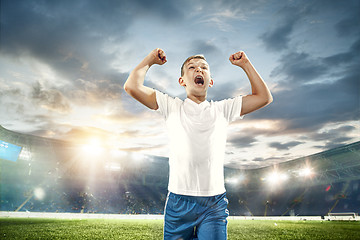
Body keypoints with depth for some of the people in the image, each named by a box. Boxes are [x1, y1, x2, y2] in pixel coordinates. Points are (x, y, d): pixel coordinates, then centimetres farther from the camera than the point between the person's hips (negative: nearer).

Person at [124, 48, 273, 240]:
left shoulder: (222, 109, 10)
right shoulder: (171, 107, 6)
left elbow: (264, 97, 10)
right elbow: (132, 87, 0)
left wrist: (245, 64, 12)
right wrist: (150, 60, 10)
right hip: (178, 202, 0)